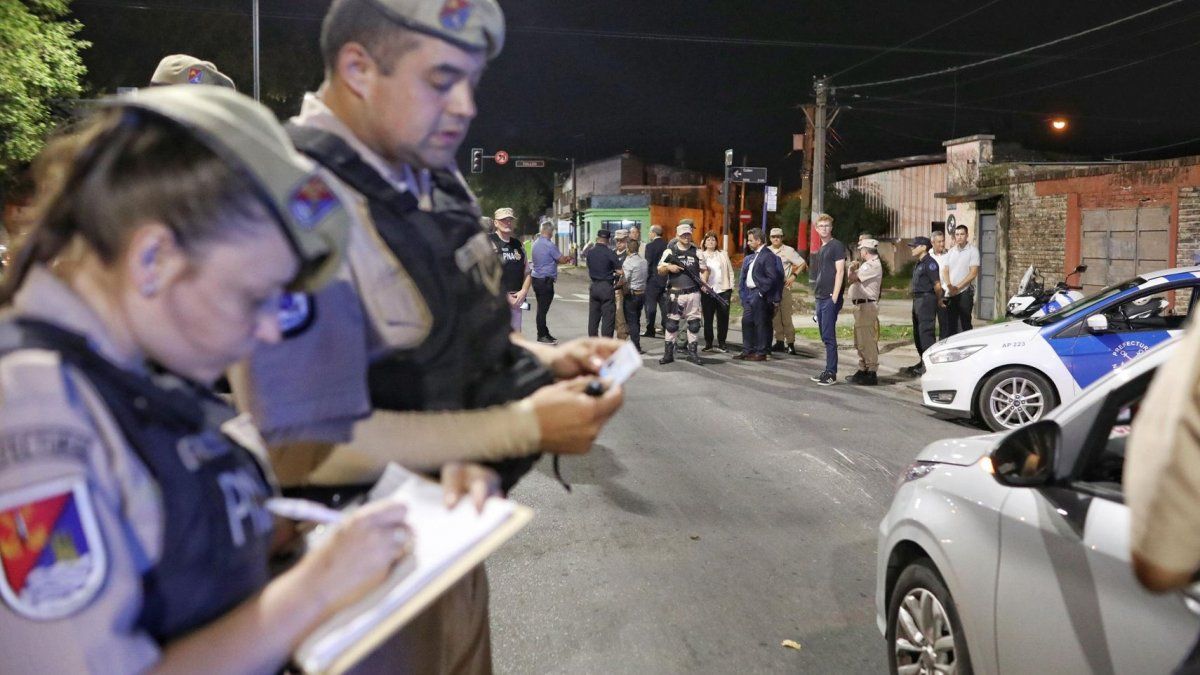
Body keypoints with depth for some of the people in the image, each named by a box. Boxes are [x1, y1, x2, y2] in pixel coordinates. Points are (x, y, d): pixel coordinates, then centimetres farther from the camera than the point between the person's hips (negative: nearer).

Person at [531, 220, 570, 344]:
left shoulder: (535, 244, 11)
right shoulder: (549, 245, -15)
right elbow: (562, 260, -10)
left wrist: (564, 258, 16)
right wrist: (568, 257, 11)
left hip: (535, 278, 9)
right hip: (546, 280, -9)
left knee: (541, 308, 13)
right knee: (543, 309, -3)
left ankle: (543, 334, 21)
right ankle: (542, 336, 3)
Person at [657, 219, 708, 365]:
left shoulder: (696, 252, 9)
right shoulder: (670, 252, 5)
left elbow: (705, 270, 15)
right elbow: (659, 270, 8)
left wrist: (704, 281, -3)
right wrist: (668, 267, -12)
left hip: (693, 293, 2)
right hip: (675, 293, -2)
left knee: (694, 323, 4)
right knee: (671, 323, 0)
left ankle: (693, 352, 13)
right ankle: (668, 353, 7)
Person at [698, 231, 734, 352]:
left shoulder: (723, 255, 13)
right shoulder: (701, 255, 7)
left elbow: (730, 272, 10)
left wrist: (731, 289, 3)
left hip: (723, 290, 1)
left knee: (723, 318, 2)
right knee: (708, 318, 3)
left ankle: (721, 343, 10)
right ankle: (708, 343, 11)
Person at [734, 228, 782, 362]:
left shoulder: (768, 256, -12)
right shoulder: (752, 257, 15)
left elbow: (772, 277, -18)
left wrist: (762, 291, -17)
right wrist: (743, 292, 11)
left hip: (760, 295, -9)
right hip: (750, 293, 9)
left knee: (761, 324, -2)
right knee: (747, 322, 10)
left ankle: (761, 353, 5)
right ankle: (747, 351, 18)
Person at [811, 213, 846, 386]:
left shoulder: (836, 246, -6)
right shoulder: (821, 249, 20)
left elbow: (840, 271, -13)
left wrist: (834, 297, -18)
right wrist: (817, 295, 17)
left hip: (831, 298, -9)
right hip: (820, 298, 9)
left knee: (829, 336, -9)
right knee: (825, 336, 11)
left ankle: (831, 373, -6)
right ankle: (828, 371, 16)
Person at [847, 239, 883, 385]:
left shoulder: (873, 265, -13)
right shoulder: (868, 264, 21)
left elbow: (852, 279, -19)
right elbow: (852, 279, 19)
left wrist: (851, 269, 1)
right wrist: (852, 268, 2)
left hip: (866, 305, -11)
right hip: (860, 305, 11)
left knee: (867, 341, -10)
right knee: (860, 342, 17)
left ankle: (872, 373, -8)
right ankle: (863, 370, 25)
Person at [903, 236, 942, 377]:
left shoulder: (930, 263, -14)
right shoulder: (919, 264, 17)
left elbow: (937, 285, -16)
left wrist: (938, 300, -4)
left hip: (927, 300, -10)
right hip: (917, 300, 10)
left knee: (925, 332, -10)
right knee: (917, 333, 14)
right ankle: (923, 362, 23)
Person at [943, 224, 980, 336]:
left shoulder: (973, 251, -2)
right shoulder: (951, 252, 15)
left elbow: (973, 273, -9)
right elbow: (945, 271, 9)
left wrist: (958, 287, -13)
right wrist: (949, 285, -10)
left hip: (965, 292, -5)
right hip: (950, 293, 5)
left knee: (965, 323, -4)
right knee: (950, 323, 6)